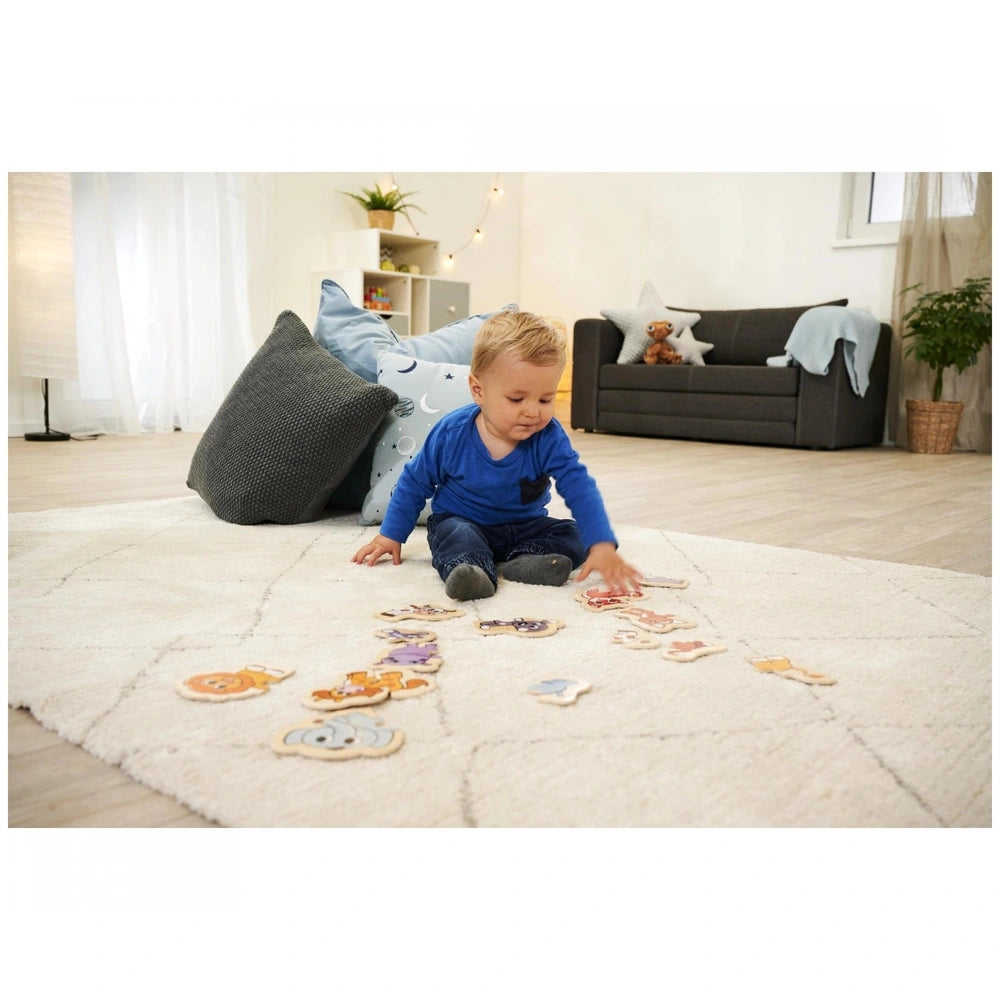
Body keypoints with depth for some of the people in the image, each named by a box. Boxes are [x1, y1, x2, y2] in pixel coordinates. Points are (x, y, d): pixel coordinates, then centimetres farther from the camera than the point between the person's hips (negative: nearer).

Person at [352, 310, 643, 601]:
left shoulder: (549, 438, -19)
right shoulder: (451, 433, -19)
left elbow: (579, 487, -25)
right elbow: (414, 482, -4)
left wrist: (602, 546, -39)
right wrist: (390, 535, -2)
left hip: (525, 526, 3)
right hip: (460, 522, -2)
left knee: (574, 537, -17)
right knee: (455, 534, -33)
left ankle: (515, 563, -36)